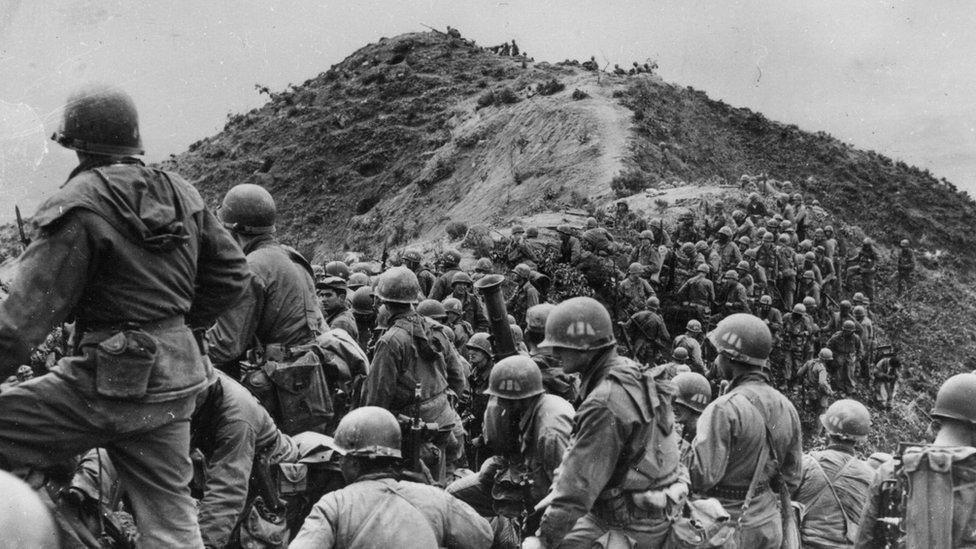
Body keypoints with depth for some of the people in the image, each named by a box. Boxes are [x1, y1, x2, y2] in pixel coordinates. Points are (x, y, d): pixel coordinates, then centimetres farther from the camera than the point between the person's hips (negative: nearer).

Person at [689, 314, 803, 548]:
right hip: (770, 522, 7)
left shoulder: (725, 409, -20)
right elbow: (792, 477, 11)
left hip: (728, 523, -7)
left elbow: (702, 477, -24)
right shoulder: (786, 406, 4)